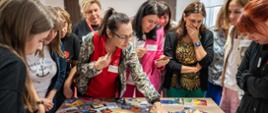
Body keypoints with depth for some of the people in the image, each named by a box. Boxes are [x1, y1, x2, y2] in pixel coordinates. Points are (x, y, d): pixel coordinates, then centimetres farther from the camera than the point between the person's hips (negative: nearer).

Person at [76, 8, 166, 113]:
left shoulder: (127, 49, -19)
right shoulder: (91, 40, -22)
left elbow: (140, 77, -20)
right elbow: (79, 69, -12)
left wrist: (157, 103, -29)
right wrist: (96, 66, -33)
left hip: (112, 98, 1)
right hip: (88, 96, -1)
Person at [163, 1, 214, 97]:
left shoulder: (207, 35, -5)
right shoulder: (172, 35, -8)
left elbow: (206, 62, -13)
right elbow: (169, 63, -14)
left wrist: (196, 40, -15)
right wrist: (193, 69, -13)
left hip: (198, 88, 1)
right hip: (175, 87, -1)